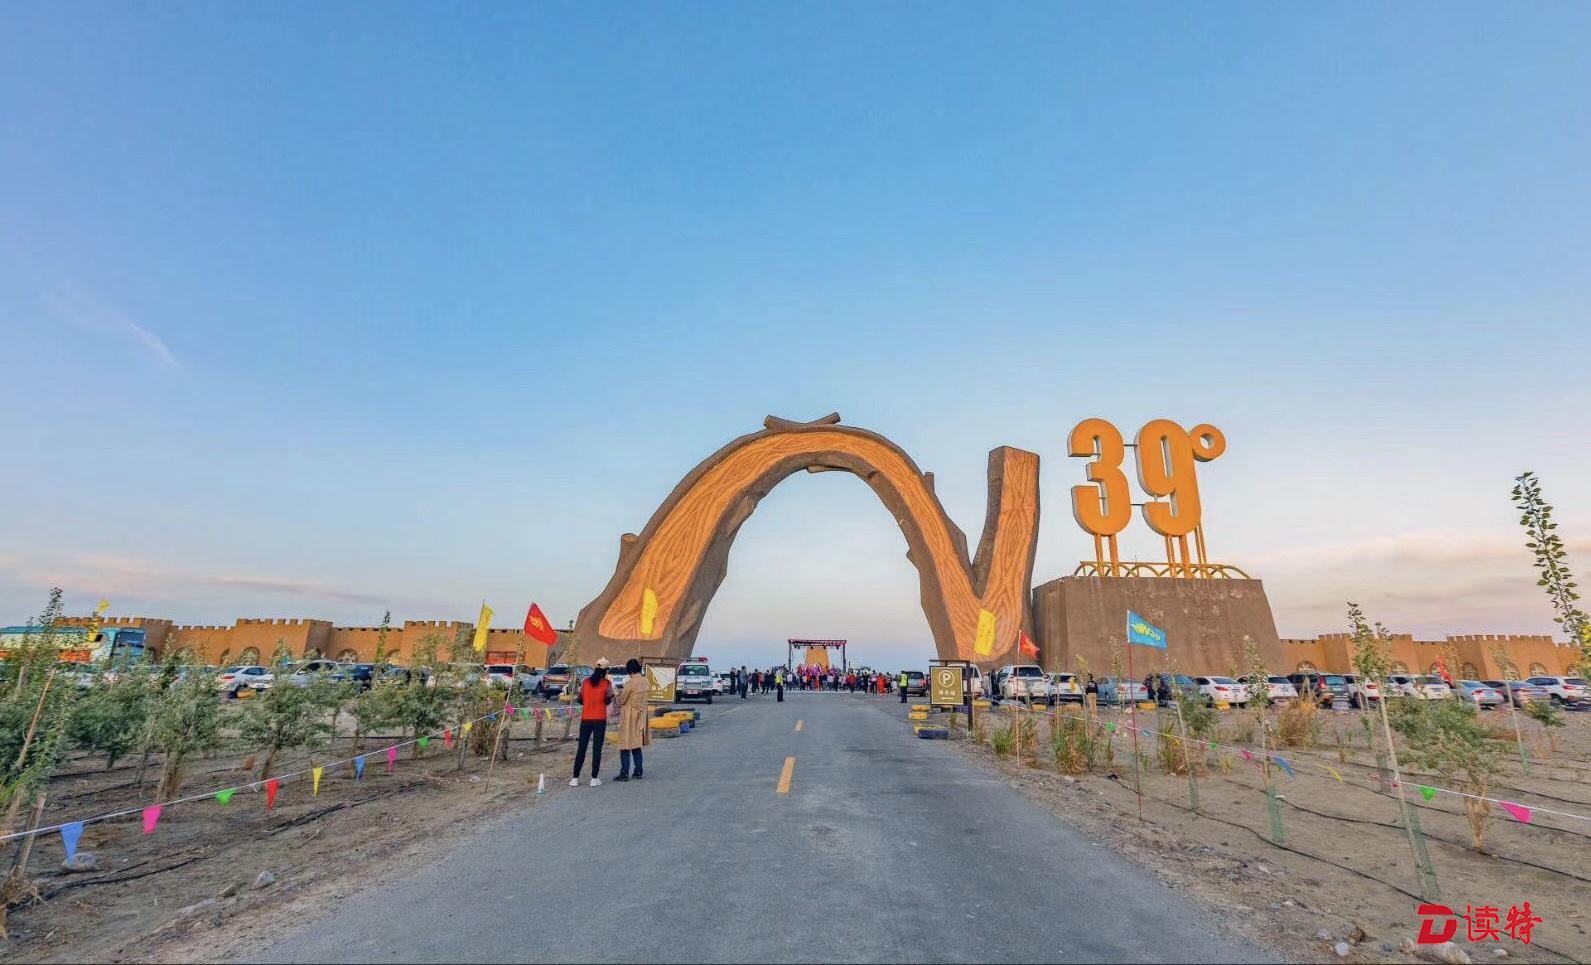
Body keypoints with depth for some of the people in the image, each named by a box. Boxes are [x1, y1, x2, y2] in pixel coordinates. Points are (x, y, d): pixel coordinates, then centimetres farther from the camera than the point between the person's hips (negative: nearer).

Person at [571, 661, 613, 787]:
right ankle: (594, 778, 3)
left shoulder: (586, 681, 4)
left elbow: (580, 700, 8)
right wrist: (611, 694, 11)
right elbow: (607, 701, -7)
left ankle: (575, 778, 10)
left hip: (585, 719, 3)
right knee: (597, 749, 3)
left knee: (581, 748, 9)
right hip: (600, 719, -3)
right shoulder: (607, 683, -6)